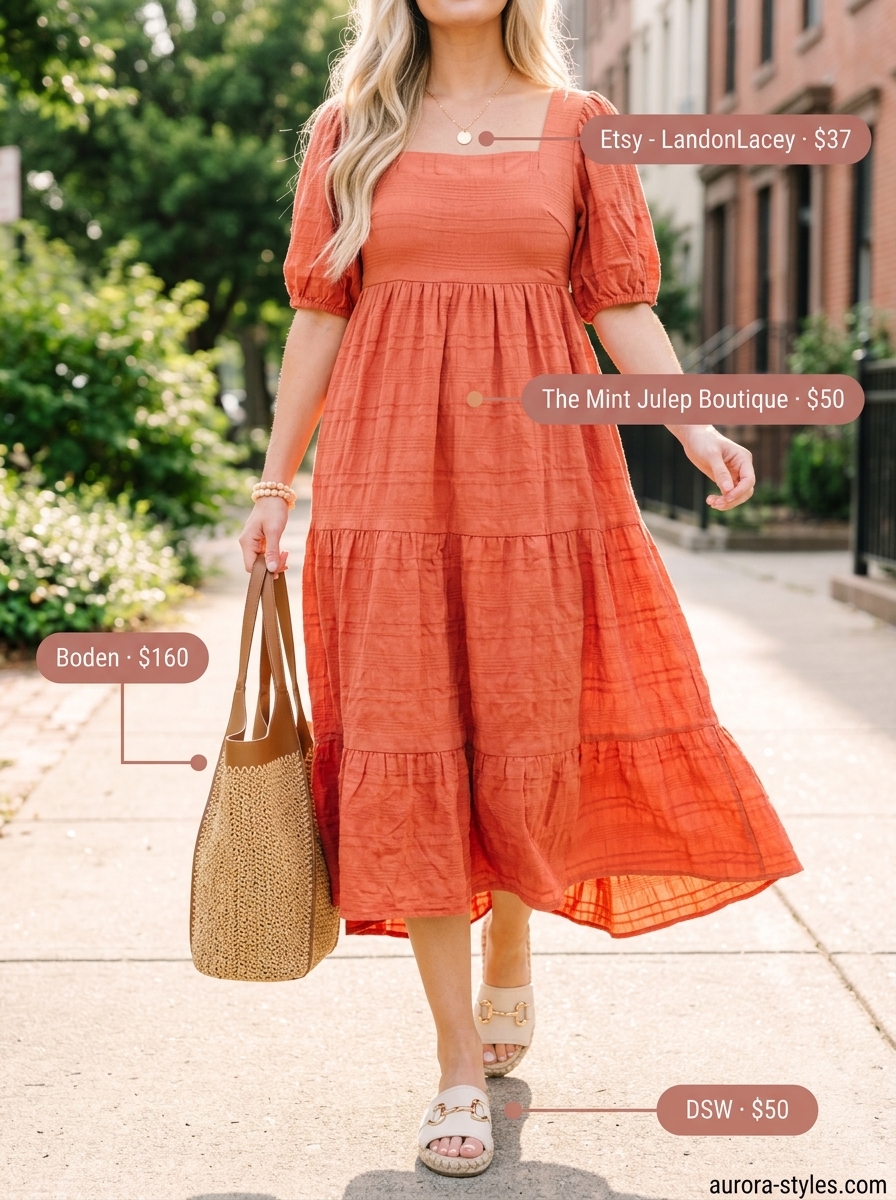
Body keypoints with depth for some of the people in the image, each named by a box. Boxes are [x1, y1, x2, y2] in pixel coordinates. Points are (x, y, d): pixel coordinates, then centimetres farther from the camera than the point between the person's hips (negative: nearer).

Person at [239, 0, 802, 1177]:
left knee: (533, 740, 3)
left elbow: (619, 302, 3)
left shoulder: (577, 125, 8)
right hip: (391, 477, 0)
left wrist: (694, 425, -13)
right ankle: (459, 1069, 8)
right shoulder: (351, 131, 9)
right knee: (410, 751, -2)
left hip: (535, 471, 0)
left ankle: (510, 960, 35)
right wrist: (275, 483, 8)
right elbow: (318, 315, 9)